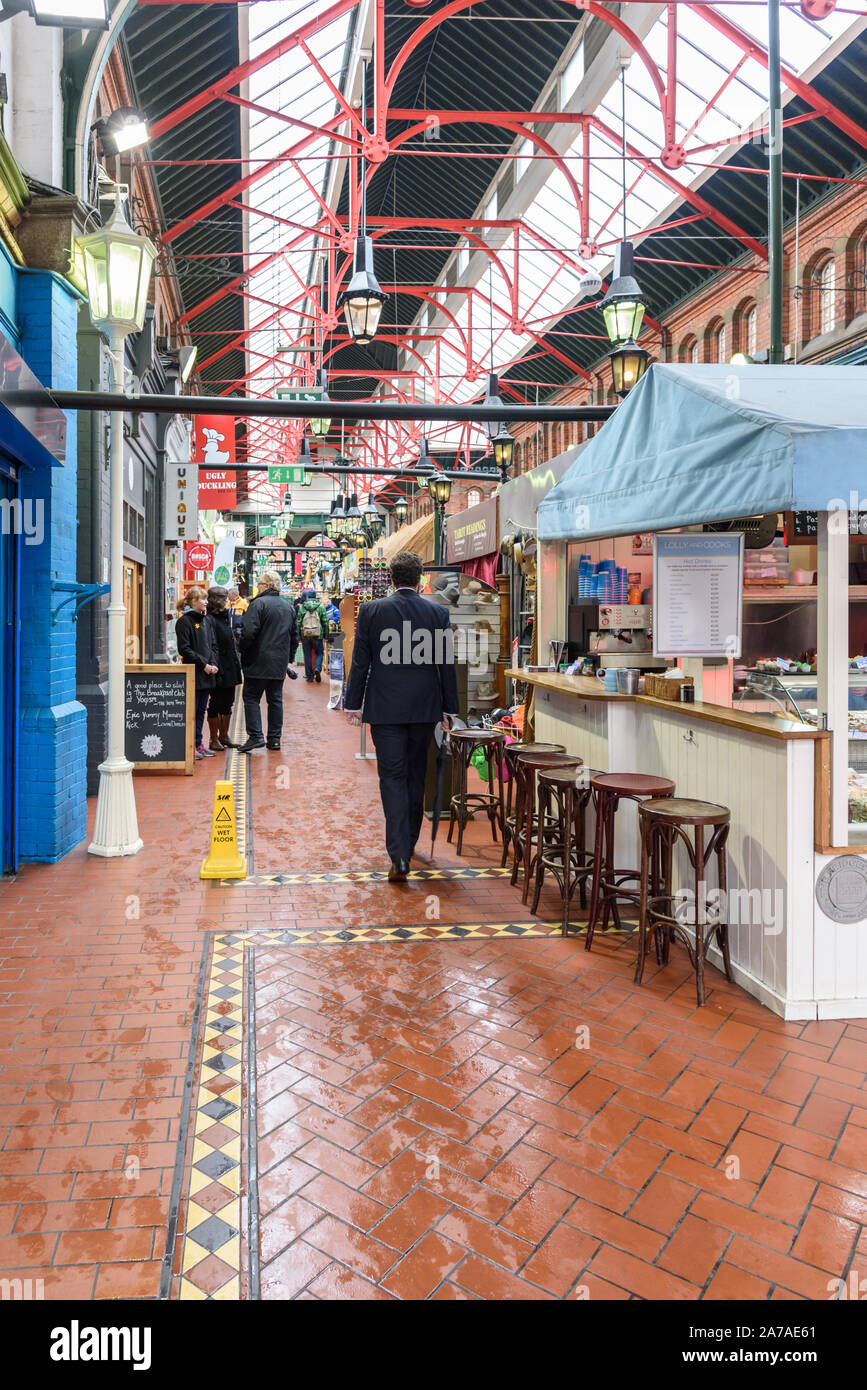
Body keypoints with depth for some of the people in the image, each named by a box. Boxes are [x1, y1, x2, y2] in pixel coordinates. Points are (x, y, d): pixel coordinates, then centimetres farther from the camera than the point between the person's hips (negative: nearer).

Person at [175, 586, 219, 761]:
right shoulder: (184, 621, -8)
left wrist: (214, 664, 0)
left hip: (208, 674, 7)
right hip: (193, 674, -7)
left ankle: (198, 743, 18)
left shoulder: (207, 620, 14)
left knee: (201, 710, 11)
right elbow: (184, 649, -12)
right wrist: (203, 664, -14)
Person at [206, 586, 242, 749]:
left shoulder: (225, 617, 14)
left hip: (230, 669, 9)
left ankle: (224, 735, 23)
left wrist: (236, 666, 16)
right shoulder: (210, 620, -14)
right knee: (215, 704, 2)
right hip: (220, 670, -9)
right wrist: (217, 671, -22)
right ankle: (214, 738, 11)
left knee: (227, 703, 14)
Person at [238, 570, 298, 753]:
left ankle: (255, 736, -7)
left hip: (259, 662, -6)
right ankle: (274, 738, 11)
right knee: (275, 700, 10)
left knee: (251, 698, 1)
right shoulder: (289, 606, 13)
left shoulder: (258, 603, -10)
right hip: (280, 663, 6)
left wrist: (243, 653, -5)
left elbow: (249, 632, -18)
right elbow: (295, 636, 18)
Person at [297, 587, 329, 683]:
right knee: (319, 653, 12)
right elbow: (325, 622, -1)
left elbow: (298, 623, 2)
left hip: (305, 635, 1)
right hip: (318, 635, -1)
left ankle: (309, 675, 10)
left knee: (307, 655, 8)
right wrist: (326, 635, 8)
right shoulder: (321, 606, -1)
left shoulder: (301, 607, 1)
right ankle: (317, 669, -11)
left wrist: (299, 636, 9)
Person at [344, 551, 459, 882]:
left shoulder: (371, 610, -4)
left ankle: (399, 856, -7)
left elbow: (360, 662, -2)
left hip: (384, 708, -2)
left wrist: (353, 704, 6)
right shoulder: (438, 613, -1)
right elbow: (447, 665, 1)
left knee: (392, 777, 0)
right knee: (416, 774, 17)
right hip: (424, 707, 2)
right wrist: (449, 708, 9)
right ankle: (408, 841, 33)